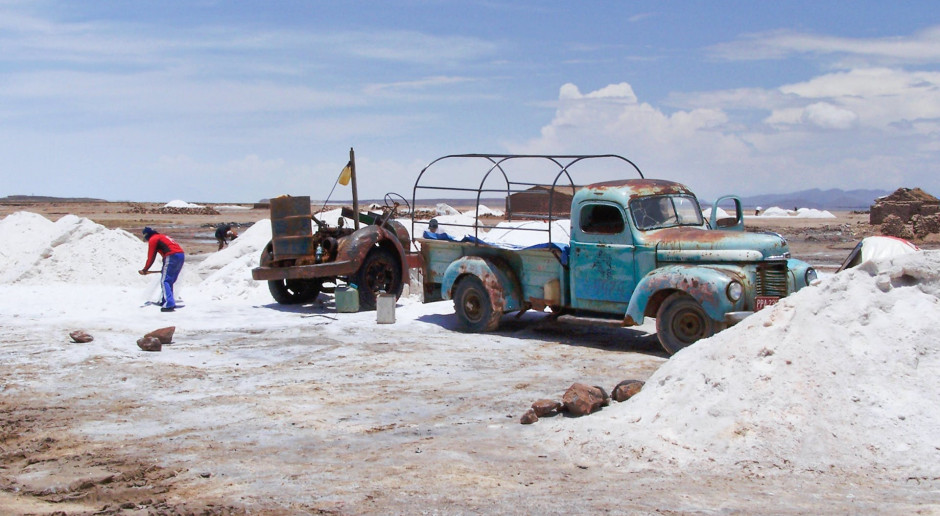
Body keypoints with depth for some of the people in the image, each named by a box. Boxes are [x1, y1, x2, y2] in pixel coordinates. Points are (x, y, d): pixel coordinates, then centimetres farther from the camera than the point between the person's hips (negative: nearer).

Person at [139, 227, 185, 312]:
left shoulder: (153, 239, 5)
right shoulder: (162, 236, 31)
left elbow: (151, 257, 4)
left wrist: (145, 270, 13)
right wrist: (164, 268, 44)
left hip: (172, 257, -8)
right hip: (182, 255, 8)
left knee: (164, 281, -6)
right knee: (169, 281, 18)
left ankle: (169, 305, -18)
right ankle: (168, 302, 23)